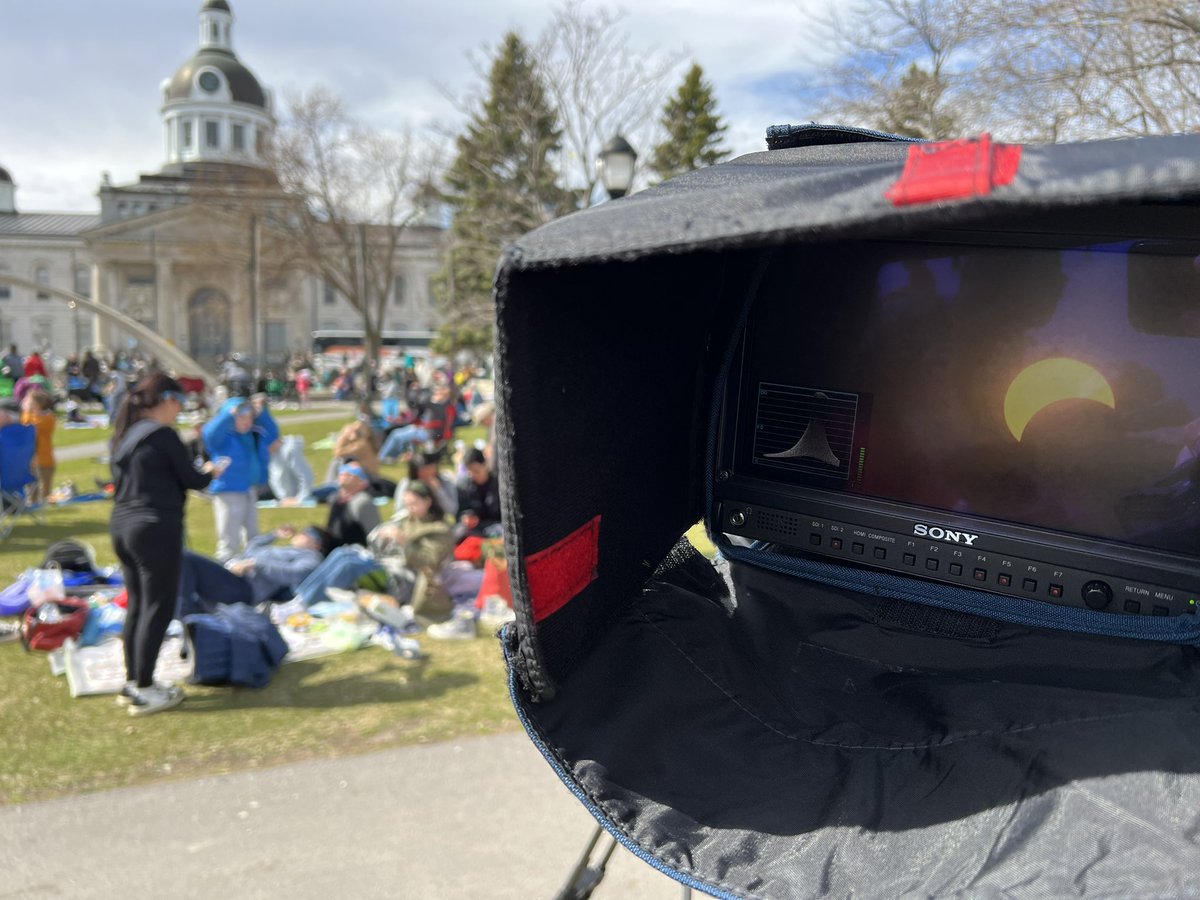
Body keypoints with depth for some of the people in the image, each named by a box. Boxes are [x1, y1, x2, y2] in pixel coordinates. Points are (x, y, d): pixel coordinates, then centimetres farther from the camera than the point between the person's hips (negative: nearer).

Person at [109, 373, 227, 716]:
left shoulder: (124, 436, 11)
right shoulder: (163, 435, -13)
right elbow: (191, 479, -9)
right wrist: (209, 471, 13)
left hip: (122, 525, 9)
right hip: (157, 528, -9)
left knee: (137, 605, 15)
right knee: (158, 608, -2)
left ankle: (132, 682, 22)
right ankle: (144, 690, 1)